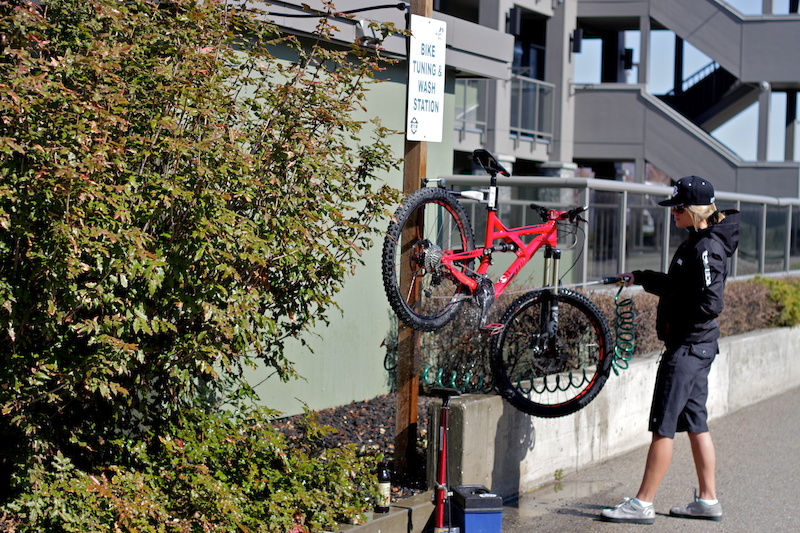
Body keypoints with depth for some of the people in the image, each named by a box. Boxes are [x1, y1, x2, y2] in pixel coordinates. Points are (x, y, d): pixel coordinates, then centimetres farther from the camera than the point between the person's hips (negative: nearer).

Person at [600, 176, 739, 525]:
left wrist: (673, 316, -13)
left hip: (688, 346, -10)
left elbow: (711, 305, -24)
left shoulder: (706, 249, -18)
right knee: (695, 422, 14)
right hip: (696, 346, 10)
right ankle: (708, 500, 20)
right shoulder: (696, 242, 12)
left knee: (663, 426, -6)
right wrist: (639, 278, 25)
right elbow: (678, 287, 24)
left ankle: (642, 505, -1)